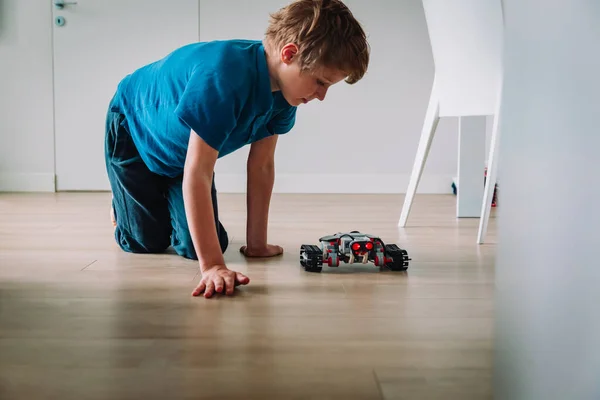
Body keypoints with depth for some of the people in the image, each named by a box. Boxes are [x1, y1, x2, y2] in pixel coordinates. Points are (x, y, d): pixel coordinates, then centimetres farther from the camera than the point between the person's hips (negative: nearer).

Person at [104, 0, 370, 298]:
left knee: (195, 246, -4)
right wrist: (213, 266, -50)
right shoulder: (224, 76, -45)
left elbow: (261, 166, -14)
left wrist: (257, 243, -11)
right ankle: (123, 202, 32)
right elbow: (197, 174, -46)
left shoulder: (283, 86, -21)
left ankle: (168, 197, 30)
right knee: (147, 242, -3)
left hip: (186, 148, 6)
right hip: (134, 132, -5)